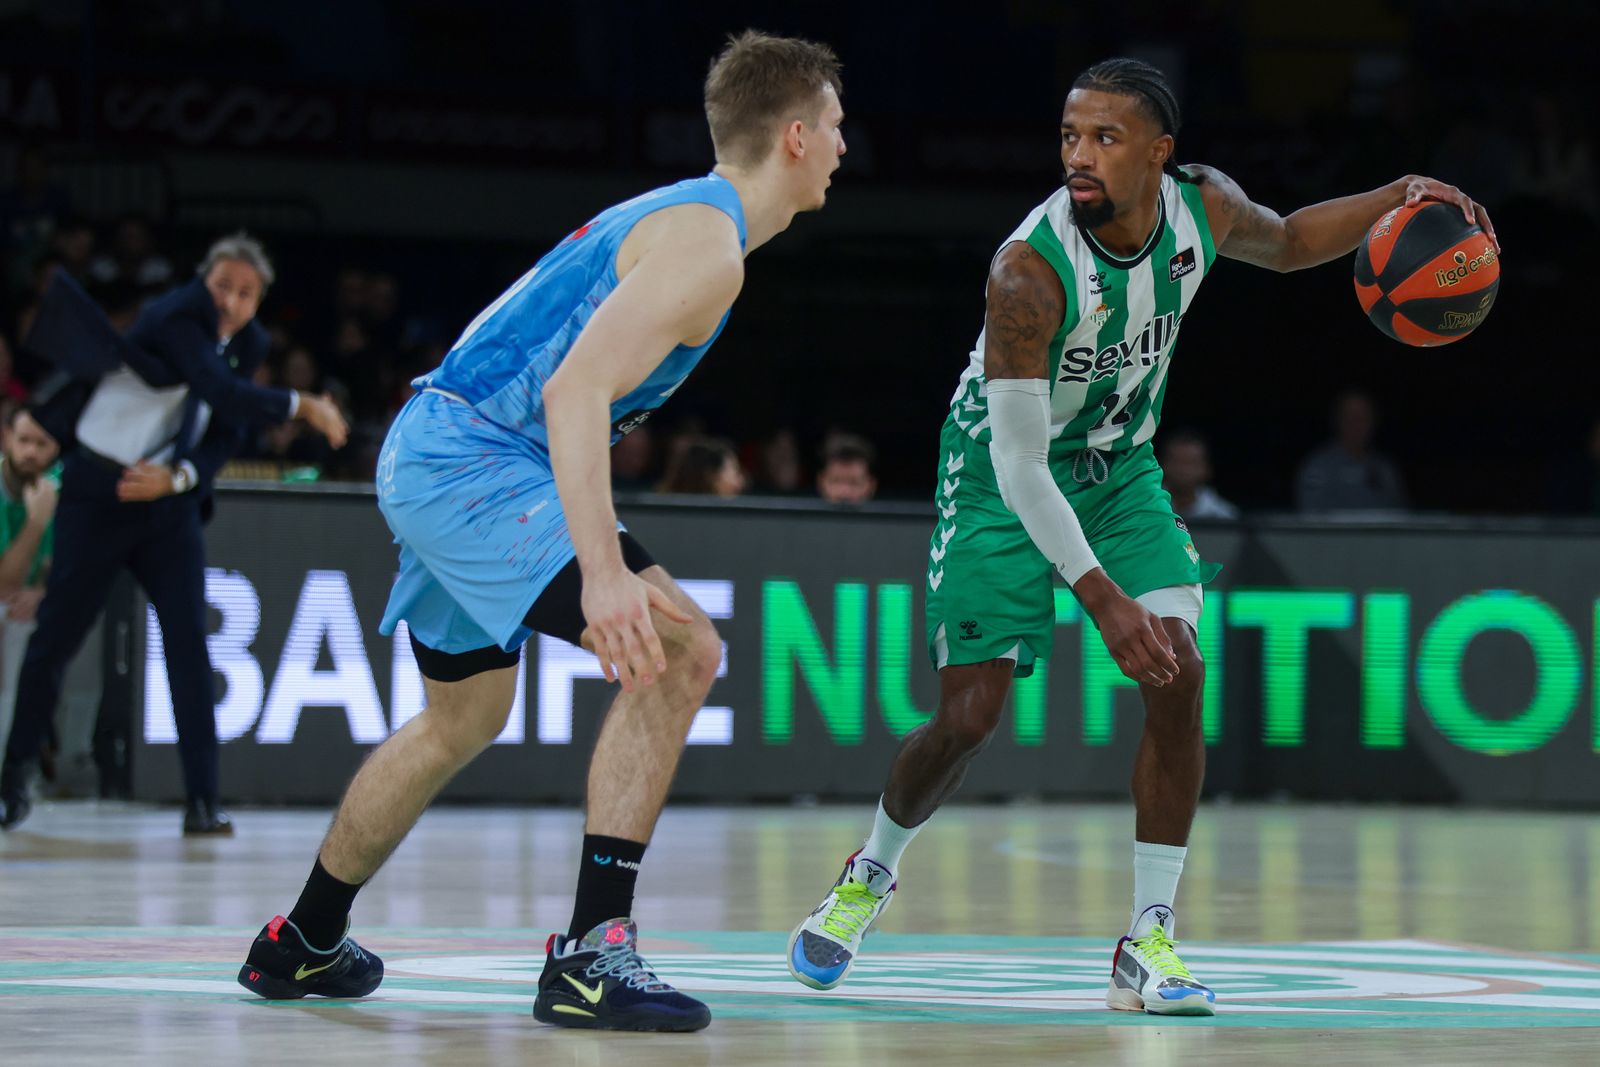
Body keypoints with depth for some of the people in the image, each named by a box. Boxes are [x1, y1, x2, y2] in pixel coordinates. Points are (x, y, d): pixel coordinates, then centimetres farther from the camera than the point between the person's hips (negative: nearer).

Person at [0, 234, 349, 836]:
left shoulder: (247, 345, 4)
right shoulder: (177, 317, -16)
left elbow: (227, 435, 2)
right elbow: (221, 393, -30)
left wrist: (177, 477, -15)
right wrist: (302, 407, -27)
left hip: (170, 501, 5)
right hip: (100, 493, -5)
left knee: (189, 644, -7)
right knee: (54, 639, 2)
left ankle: (202, 802, -7)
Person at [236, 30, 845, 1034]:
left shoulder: (674, 217, 17)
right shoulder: (707, 249, -15)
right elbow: (574, 391, -26)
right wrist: (603, 572, -34)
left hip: (429, 459, 11)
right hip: (472, 462, -11)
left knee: (464, 717, 26)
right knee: (681, 649, -19)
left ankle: (301, 945, 40)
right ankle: (591, 953, -21)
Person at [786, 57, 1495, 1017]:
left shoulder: (1205, 207, -15)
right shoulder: (1030, 269, -33)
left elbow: (1285, 242, 11)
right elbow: (1020, 463, -32)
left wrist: (1395, 200, -9)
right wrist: (1104, 599, -38)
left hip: (1120, 471, 5)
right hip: (1001, 479, -5)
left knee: (1180, 675, -14)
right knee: (970, 715, -7)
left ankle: (1148, 945, -8)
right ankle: (870, 876, 24)